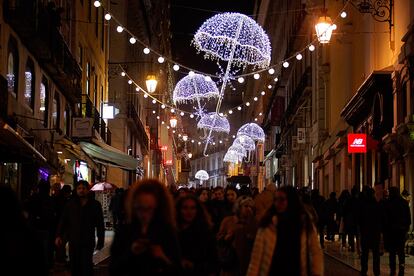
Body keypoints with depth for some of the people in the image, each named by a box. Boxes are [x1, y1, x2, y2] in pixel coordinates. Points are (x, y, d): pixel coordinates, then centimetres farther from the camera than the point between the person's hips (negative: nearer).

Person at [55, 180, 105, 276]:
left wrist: (100, 241, 3)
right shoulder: (71, 204, 7)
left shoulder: (95, 205, 4)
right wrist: (59, 235, -9)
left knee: (87, 267, -9)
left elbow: (100, 225, 6)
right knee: (74, 267, 5)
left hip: (88, 242, -2)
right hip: (73, 241, 2)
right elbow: (63, 221, 3)